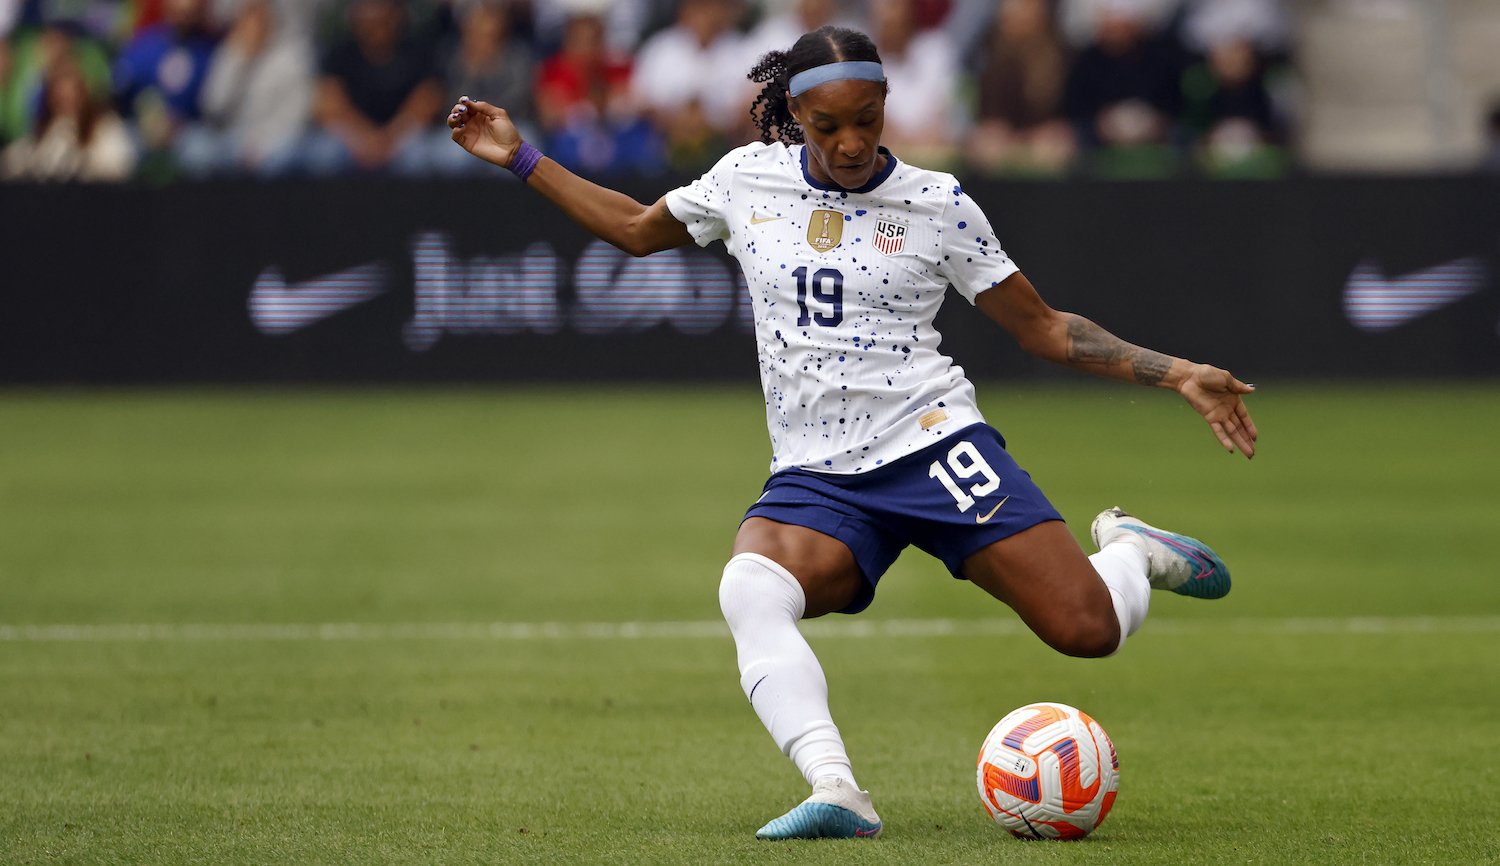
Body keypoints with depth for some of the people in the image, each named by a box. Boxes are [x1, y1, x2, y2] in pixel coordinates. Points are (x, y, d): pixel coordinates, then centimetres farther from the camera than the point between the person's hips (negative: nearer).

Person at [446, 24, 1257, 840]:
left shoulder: (938, 205, 0)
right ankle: (837, 794, -41)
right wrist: (520, 158, 20)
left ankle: (1130, 552, 23)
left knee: (1089, 630, -14)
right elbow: (637, 228, 24)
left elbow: (1041, 327, 7)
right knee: (750, 588, -33)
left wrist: (1177, 375, -1)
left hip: (934, 444, -2)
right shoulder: (748, 179, 7)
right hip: (815, 478, 2)